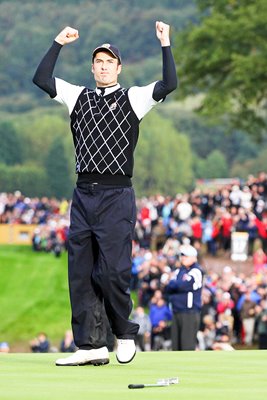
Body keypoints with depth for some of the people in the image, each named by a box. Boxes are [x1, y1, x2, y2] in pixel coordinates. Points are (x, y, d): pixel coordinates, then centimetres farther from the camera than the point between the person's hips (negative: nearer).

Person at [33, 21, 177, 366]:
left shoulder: (132, 98, 5)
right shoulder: (78, 97, 16)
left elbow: (169, 84, -9)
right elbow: (41, 79, 10)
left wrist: (165, 44, -11)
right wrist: (59, 43, 8)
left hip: (116, 196, -4)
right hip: (83, 195, 5)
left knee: (112, 271, -9)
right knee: (80, 272, 2)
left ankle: (124, 334, 12)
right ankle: (91, 346, 5)